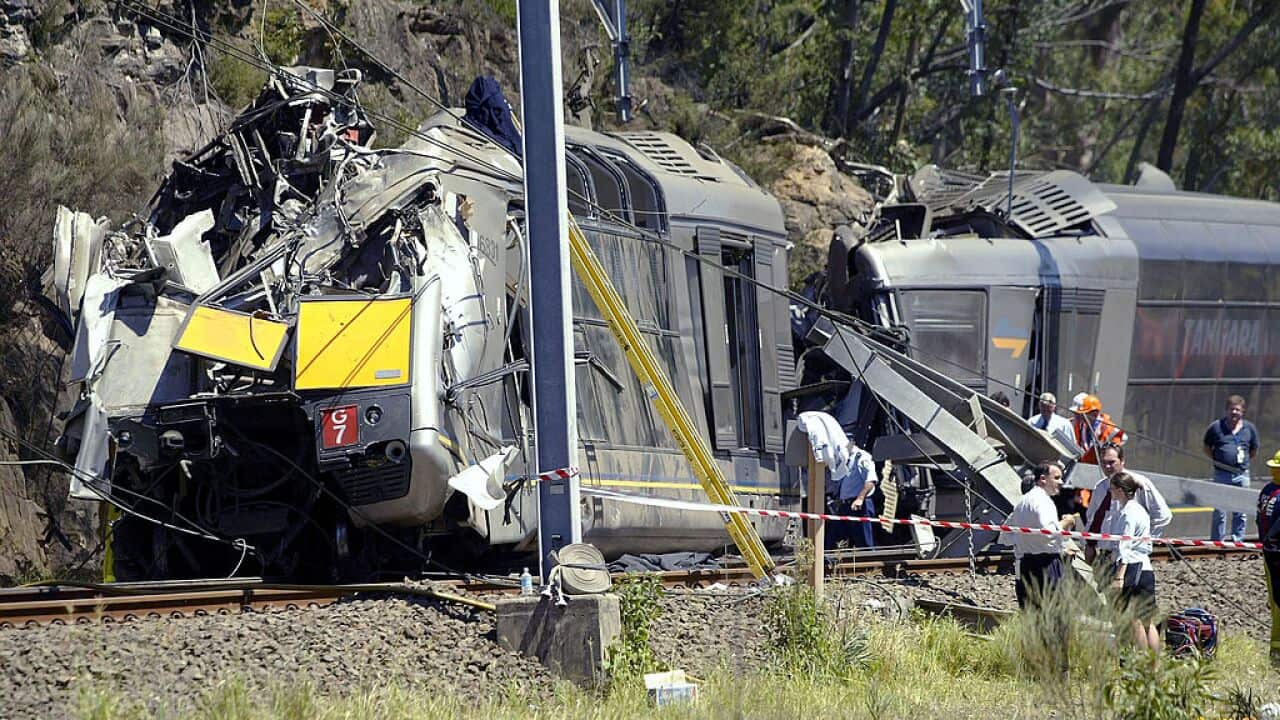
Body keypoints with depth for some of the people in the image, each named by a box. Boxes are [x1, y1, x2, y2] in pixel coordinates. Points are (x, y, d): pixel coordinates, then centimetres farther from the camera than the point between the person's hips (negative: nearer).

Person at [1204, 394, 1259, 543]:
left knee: (1240, 512, 7)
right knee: (1219, 512, -2)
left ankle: (1238, 540, 16)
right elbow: (1207, 448, 11)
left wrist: (1244, 460, 8)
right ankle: (1217, 541, 5)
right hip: (1221, 474, -2)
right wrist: (1218, 459, 1)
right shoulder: (1216, 427, 1)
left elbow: (1254, 451, 19)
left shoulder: (1249, 429, 7)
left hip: (1242, 475, 2)